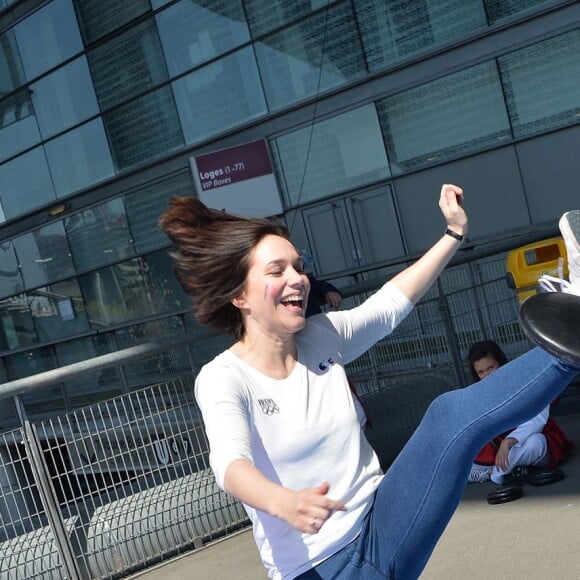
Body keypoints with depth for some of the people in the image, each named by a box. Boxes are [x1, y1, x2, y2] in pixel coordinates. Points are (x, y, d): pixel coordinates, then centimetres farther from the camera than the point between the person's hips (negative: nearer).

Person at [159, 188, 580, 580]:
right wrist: (284, 502, -52)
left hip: (383, 525, 4)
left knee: (451, 413, -17)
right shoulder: (222, 378, -13)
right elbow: (230, 463, -31)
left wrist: (455, 232, 8)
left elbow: (392, 303, 13)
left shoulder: (321, 338, 4)